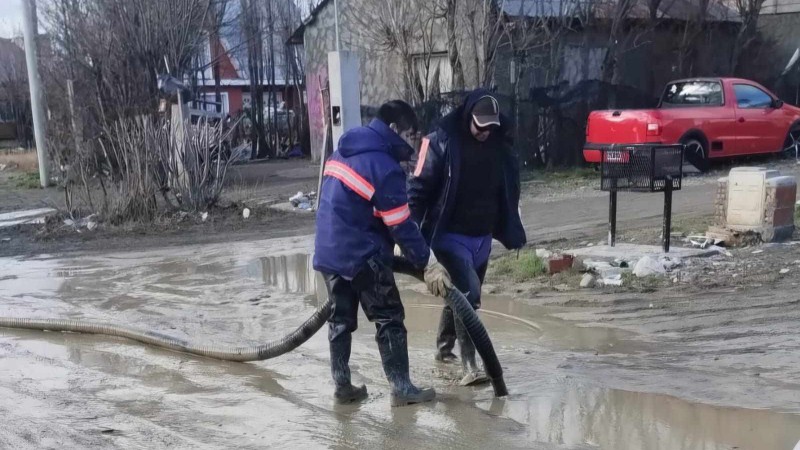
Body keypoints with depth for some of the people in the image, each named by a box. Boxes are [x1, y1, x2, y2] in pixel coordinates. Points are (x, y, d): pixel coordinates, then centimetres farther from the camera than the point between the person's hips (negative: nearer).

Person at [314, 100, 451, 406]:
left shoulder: (343, 152, 11)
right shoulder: (384, 167, -16)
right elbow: (401, 225, -16)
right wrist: (428, 263, -8)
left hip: (329, 253, 8)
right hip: (361, 256, -8)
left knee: (341, 318, 14)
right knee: (389, 319, 2)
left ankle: (342, 387, 21)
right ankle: (401, 388, 6)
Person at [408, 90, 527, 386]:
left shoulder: (499, 147, 3)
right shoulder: (441, 142, -14)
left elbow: (509, 191, 15)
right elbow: (419, 187, -13)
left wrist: (510, 231, 17)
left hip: (482, 238, 6)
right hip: (451, 236, -6)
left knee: (461, 295, 17)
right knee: (468, 295, -17)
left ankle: (444, 349, 37)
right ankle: (470, 366, -11)